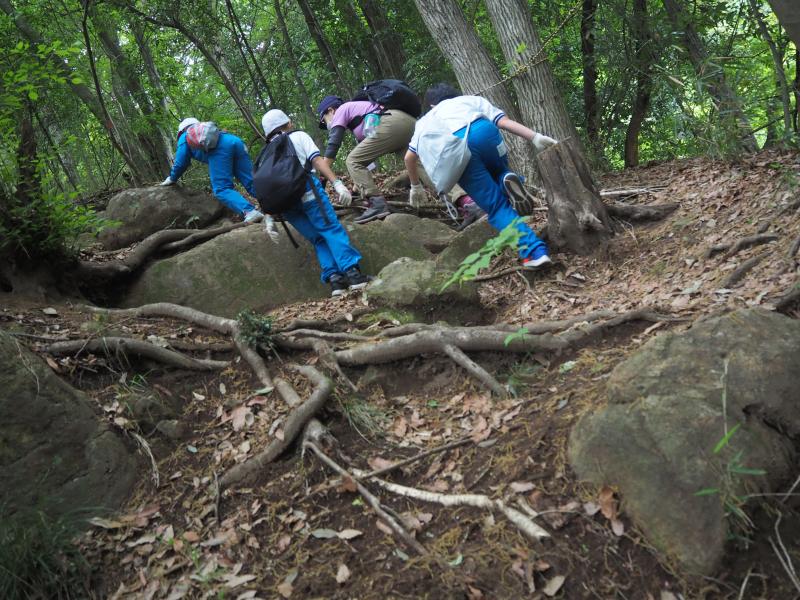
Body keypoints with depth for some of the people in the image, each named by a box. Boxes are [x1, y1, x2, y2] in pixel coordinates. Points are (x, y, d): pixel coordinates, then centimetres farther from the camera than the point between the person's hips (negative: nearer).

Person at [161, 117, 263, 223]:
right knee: (251, 181, 0)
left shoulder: (185, 137, 30)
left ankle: (249, 212, -31)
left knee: (222, 189, -9)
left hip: (218, 149, -6)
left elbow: (181, 163, 29)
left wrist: (172, 179, 45)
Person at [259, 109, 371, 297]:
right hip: (306, 189, -4)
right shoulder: (298, 136, 18)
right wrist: (337, 183, -8)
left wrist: (268, 218, 15)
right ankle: (352, 272, -22)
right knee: (332, 229, -7)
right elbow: (317, 161, 2)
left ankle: (334, 278, -9)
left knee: (318, 238, 8)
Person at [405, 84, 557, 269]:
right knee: (498, 171, 31)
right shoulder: (472, 99, 37)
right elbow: (504, 122, 19)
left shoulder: (426, 120, 40)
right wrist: (535, 138, 11)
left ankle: (534, 252, -16)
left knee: (496, 206, 3)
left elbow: (409, 157, 34)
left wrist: (416, 186, 50)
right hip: (483, 130, 1)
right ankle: (507, 179, -6)